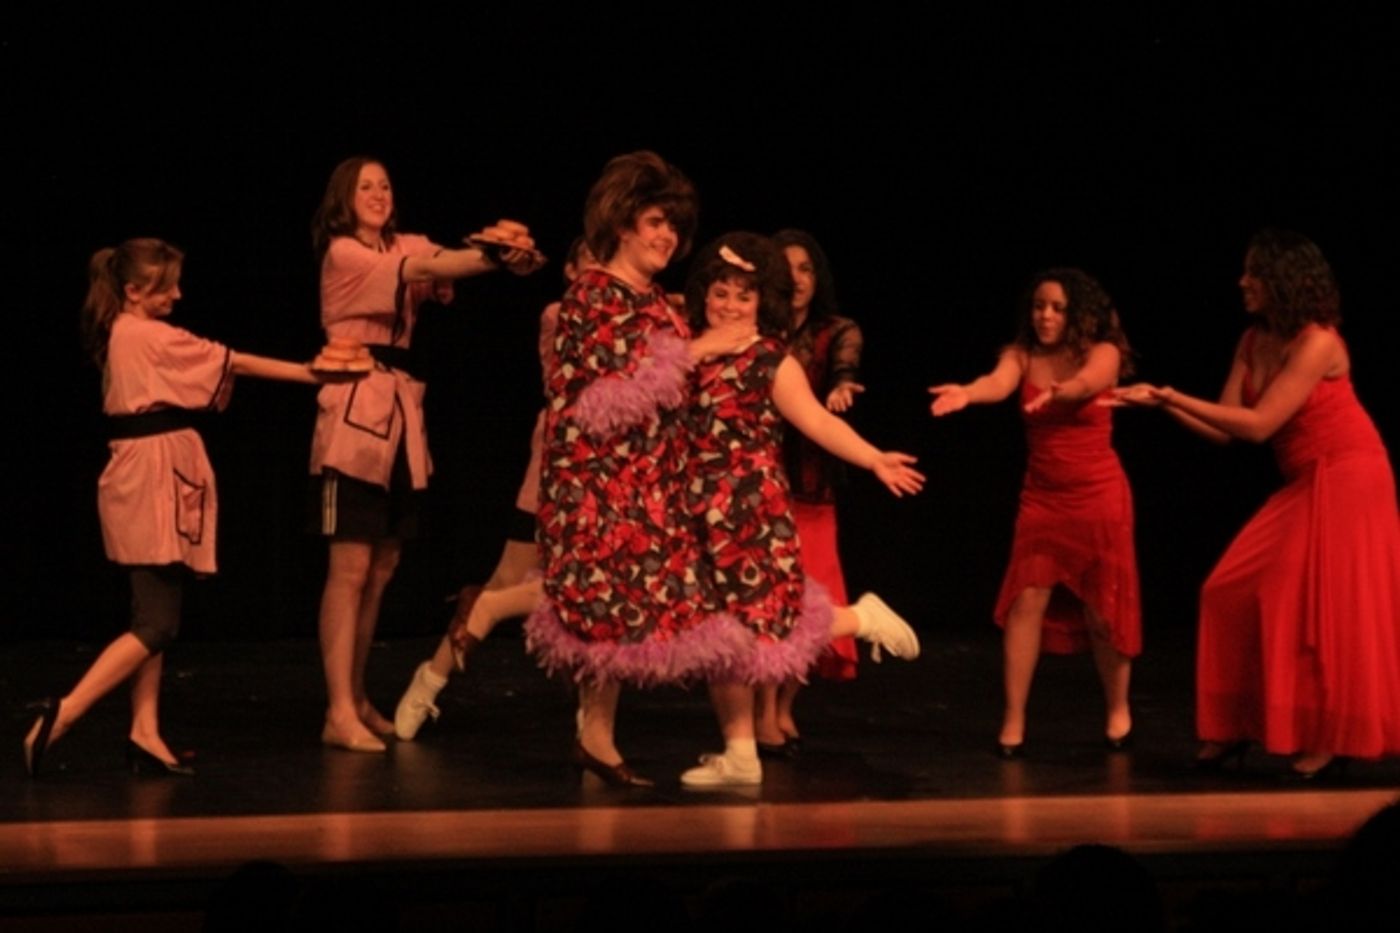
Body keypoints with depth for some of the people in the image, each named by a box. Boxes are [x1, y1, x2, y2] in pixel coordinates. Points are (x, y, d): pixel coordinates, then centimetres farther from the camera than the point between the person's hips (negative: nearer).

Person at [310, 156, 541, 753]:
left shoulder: (405, 246, 14)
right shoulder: (343, 253, -6)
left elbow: (440, 266, -5)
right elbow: (418, 269, -21)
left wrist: (510, 253, -27)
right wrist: (491, 251, -34)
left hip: (401, 412, 7)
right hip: (355, 411, -7)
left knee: (382, 568, 12)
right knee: (350, 567, -10)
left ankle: (355, 698, 22)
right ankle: (340, 713, -10)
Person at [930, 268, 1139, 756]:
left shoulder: (1103, 353, -8)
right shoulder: (1022, 354, -4)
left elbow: (1087, 382, -30)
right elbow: (999, 382, -25)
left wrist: (1057, 392, -54)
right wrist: (967, 393, -48)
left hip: (1100, 496, -2)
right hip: (1042, 496, 2)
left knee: (1102, 608, 4)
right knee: (1026, 601, -7)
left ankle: (1118, 711, 24)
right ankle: (1013, 723, -2)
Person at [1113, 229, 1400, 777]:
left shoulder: (1317, 342, -20)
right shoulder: (1254, 342, 5)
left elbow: (1257, 425, -23)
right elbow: (1223, 430, 5)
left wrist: (1176, 397, -23)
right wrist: (1162, 403, -8)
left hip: (1347, 482, -9)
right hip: (1303, 486, 9)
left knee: (1330, 607, -7)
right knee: (1237, 592, 3)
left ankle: (1334, 738, 4)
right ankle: (1237, 728, 9)